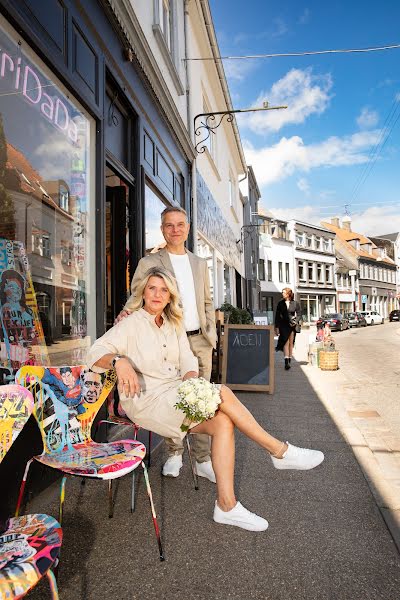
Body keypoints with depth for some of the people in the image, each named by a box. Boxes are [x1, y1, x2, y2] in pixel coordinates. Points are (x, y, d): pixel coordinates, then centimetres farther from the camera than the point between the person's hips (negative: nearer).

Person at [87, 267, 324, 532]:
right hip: (147, 401, -6)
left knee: (223, 422, -22)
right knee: (221, 393, -24)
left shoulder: (174, 325, 14)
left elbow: (189, 362, 8)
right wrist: (119, 360, -35)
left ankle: (226, 505, -14)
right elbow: (96, 352, -13)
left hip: (176, 395, 6)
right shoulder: (131, 324, -3)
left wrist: (190, 381, -15)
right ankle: (280, 451, -11)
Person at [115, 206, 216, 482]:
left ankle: (203, 460, 17)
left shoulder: (200, 263, 15)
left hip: (199, 340, 3)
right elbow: (136, 297, -2)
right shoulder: (149, 263, 2)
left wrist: (211, 334, 8)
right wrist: (126, 313, -23)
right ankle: (174, 453, 25)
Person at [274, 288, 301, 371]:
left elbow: (298, 315, 7)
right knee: (286, 342, -12)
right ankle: (286, 362, -20)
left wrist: (295, 322, -11)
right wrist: (276, 327, 1)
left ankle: (289, 360, 17)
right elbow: (277, 315, 5)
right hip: (283, 325, -1)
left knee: (291, 343, 6)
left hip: (292, 325, 1)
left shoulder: (295, 303, 3)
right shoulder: (280, 303, 4)